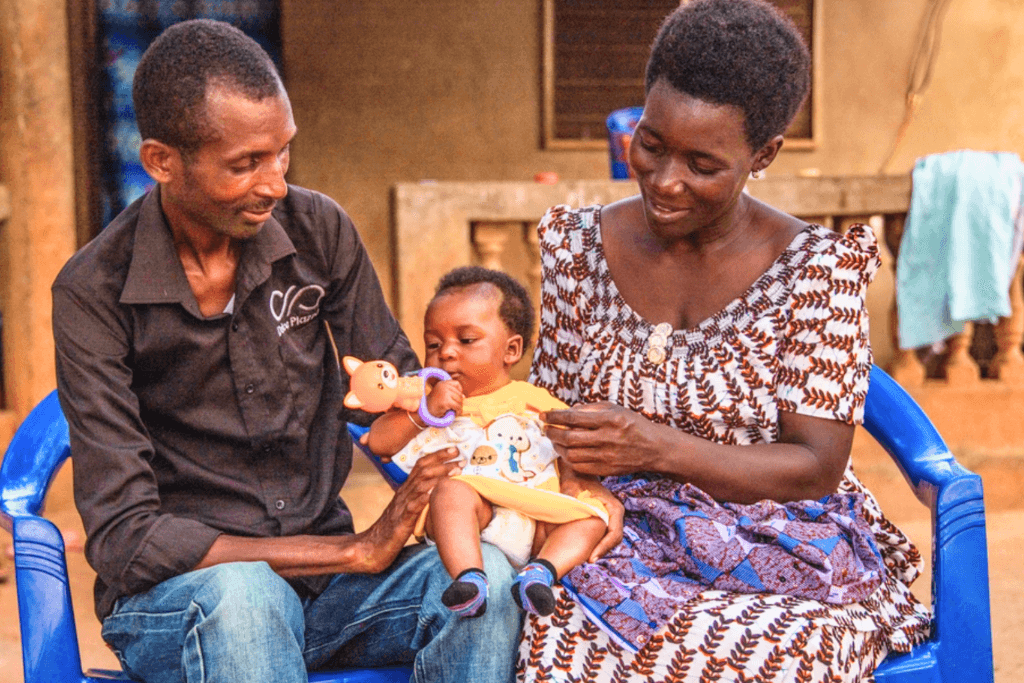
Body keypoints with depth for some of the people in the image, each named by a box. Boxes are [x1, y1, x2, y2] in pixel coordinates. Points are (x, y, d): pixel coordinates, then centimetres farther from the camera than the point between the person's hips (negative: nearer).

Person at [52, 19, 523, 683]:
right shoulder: (94, 292, -11)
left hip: (321, 572, 3)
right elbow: (123, 536, -15)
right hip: (174, 594, -3)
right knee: (241, 595, -38)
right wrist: (356, 551, -22)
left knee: (483, 573, -27)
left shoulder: (318, 229, 0)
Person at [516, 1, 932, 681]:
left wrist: (658, 448, -22)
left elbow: (816, 468, -9)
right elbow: (547, 416, 13)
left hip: (778, 551, -2)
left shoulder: (817, 267, -6)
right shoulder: (579, 244, 6)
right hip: (618, 543, 3)